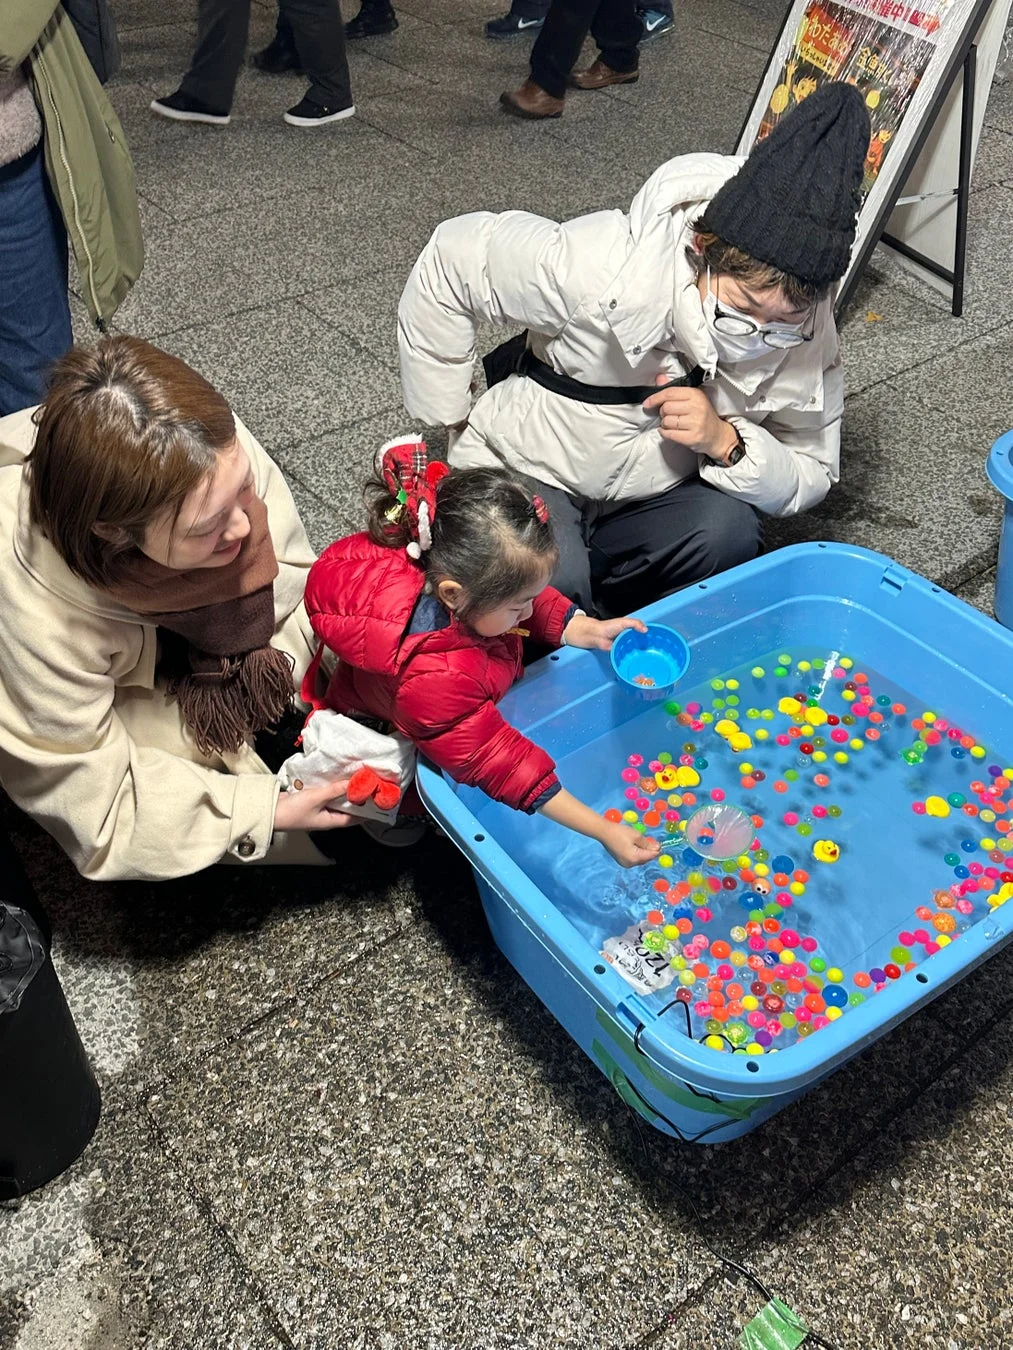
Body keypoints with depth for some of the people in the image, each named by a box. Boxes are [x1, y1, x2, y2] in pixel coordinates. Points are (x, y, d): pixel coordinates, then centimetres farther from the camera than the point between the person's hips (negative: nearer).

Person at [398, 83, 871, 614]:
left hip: (653, 495, 4)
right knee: (551, 579, -33)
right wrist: (446, 426, -9)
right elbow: (451, 260, -16)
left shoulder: (808, 330, -17)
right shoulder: (601, 267, -31)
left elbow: (807, 481, -8)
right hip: (525, 471, -3)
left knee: (729, 532, -27)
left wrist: (726, 443, -30)